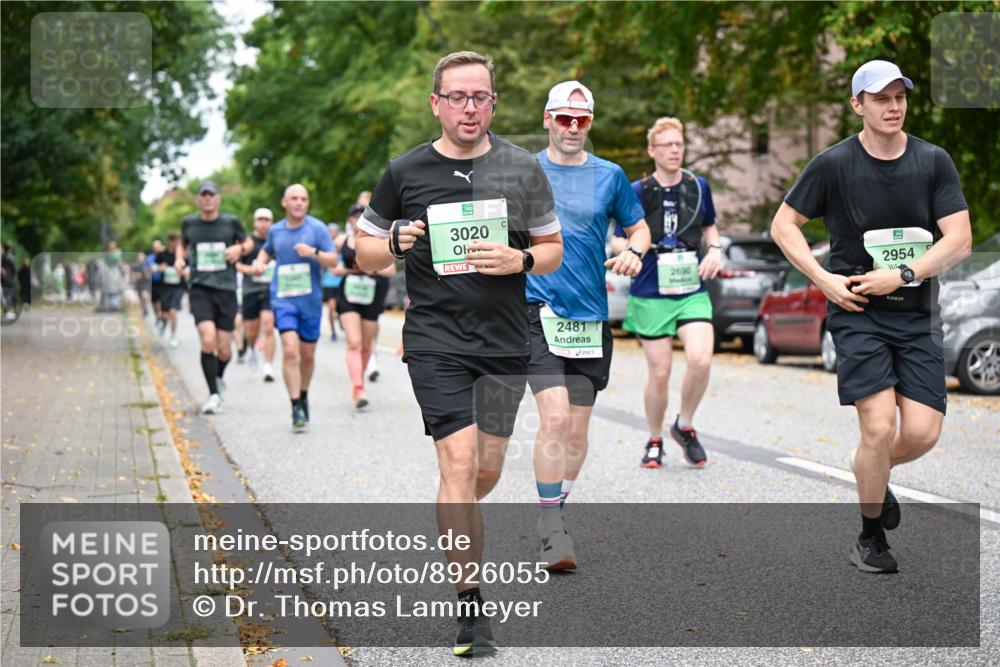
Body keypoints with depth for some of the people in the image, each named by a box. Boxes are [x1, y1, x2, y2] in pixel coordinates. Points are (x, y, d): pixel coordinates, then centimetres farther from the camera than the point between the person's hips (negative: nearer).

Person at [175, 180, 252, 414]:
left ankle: (219, 378, 38)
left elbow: (248, 241, 18)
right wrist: (180, 259, 5)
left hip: (226, 289, 1)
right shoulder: (189, 223, 5)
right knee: (208, 341, -19)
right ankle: (214, 394, -6)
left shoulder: (231, 222, 2)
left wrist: (239, 249, -3)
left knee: (224, 349, 3)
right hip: (200, 289, -1)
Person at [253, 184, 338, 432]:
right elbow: (266, 250, 27)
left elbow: (333, 260, -6)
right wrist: (260, 262, 5)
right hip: (284, 300, 0)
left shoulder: (317, 228, -2)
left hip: (310, 301, 0)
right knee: (290, 351, -16)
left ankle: (303, 395, 36)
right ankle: (297, 409, -14)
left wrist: (313, 253, -24)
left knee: (307, 356, 11)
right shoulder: (275, 230, 6)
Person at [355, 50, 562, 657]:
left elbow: (554, 250, 10)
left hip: (506, 340, 3)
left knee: (487, 470, 12)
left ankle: (454, 529, 45)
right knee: (459, 464, -13)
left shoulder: (524, 169, 3)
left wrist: (519, 259, -11)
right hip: (436, 340, -2)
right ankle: (471, 605, -6)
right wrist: (398, 244, -13)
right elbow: (365, 252, 10)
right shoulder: (405, 173, 0)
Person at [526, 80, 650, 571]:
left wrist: (634, 252, -4)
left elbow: (638, 226, 16)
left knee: (577, 428, 7)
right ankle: (551, 530, -10)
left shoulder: (609, 176, 8)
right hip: (538, 309, -3)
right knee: (555, 416, -17)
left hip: (590, 314, 3)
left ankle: (553, 513, 26)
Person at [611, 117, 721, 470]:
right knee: (659, 372, 0)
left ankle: (684, 427, 7)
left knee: (701, 360, -18)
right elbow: (617, 239, 4)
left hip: (692, 291, 2)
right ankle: (654, 441, 22)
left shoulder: (698, 186, 7)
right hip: (650, 295, -2)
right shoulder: (637, 192, -1)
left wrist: (715, 249, 3)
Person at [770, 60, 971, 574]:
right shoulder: (833, 164, -4)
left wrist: (901, 275, -13)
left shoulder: (934, 162, 2)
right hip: (857, 313, -3)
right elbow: (783, 225, 4)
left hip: (916, 315, 3)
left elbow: (960, 240, -2)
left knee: (922, 433, -5)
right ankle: (871, 537, 10)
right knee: (879, 428, -13)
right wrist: (825, 280, -8)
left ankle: (867, 468, 30)